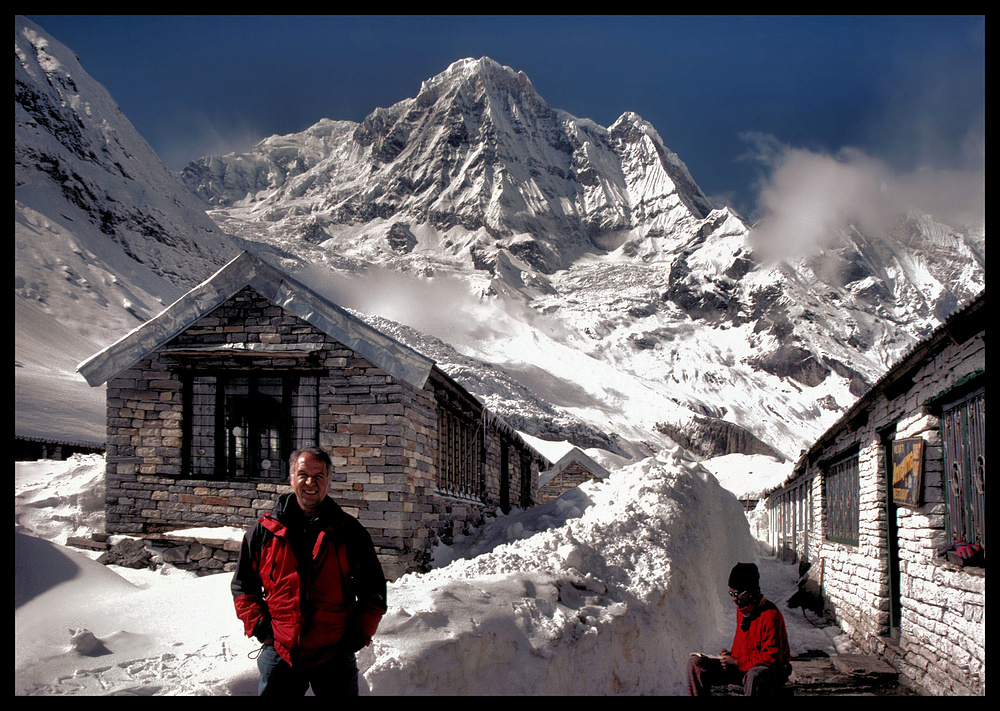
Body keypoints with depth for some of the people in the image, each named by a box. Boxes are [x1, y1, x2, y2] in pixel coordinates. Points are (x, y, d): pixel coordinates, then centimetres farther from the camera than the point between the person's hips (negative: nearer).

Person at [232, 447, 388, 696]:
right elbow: (243, 585, 12)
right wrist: (257, 625, -1)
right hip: (279, 653, 0)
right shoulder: (265, 531, 4)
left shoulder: (350, 532, 3)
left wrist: (360, 633, -1)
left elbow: (374, 590, 8)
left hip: (336, 655, 0)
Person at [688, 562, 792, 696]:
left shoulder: (770, 615, -18)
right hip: (742, 667, 8)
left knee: (754, 676, -45)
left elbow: (771, 657, -20)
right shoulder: (741, 609, 8)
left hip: (771, 670, -8)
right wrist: (732, 654, 2)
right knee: (696, 664, -6)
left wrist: (737, 662, -20)